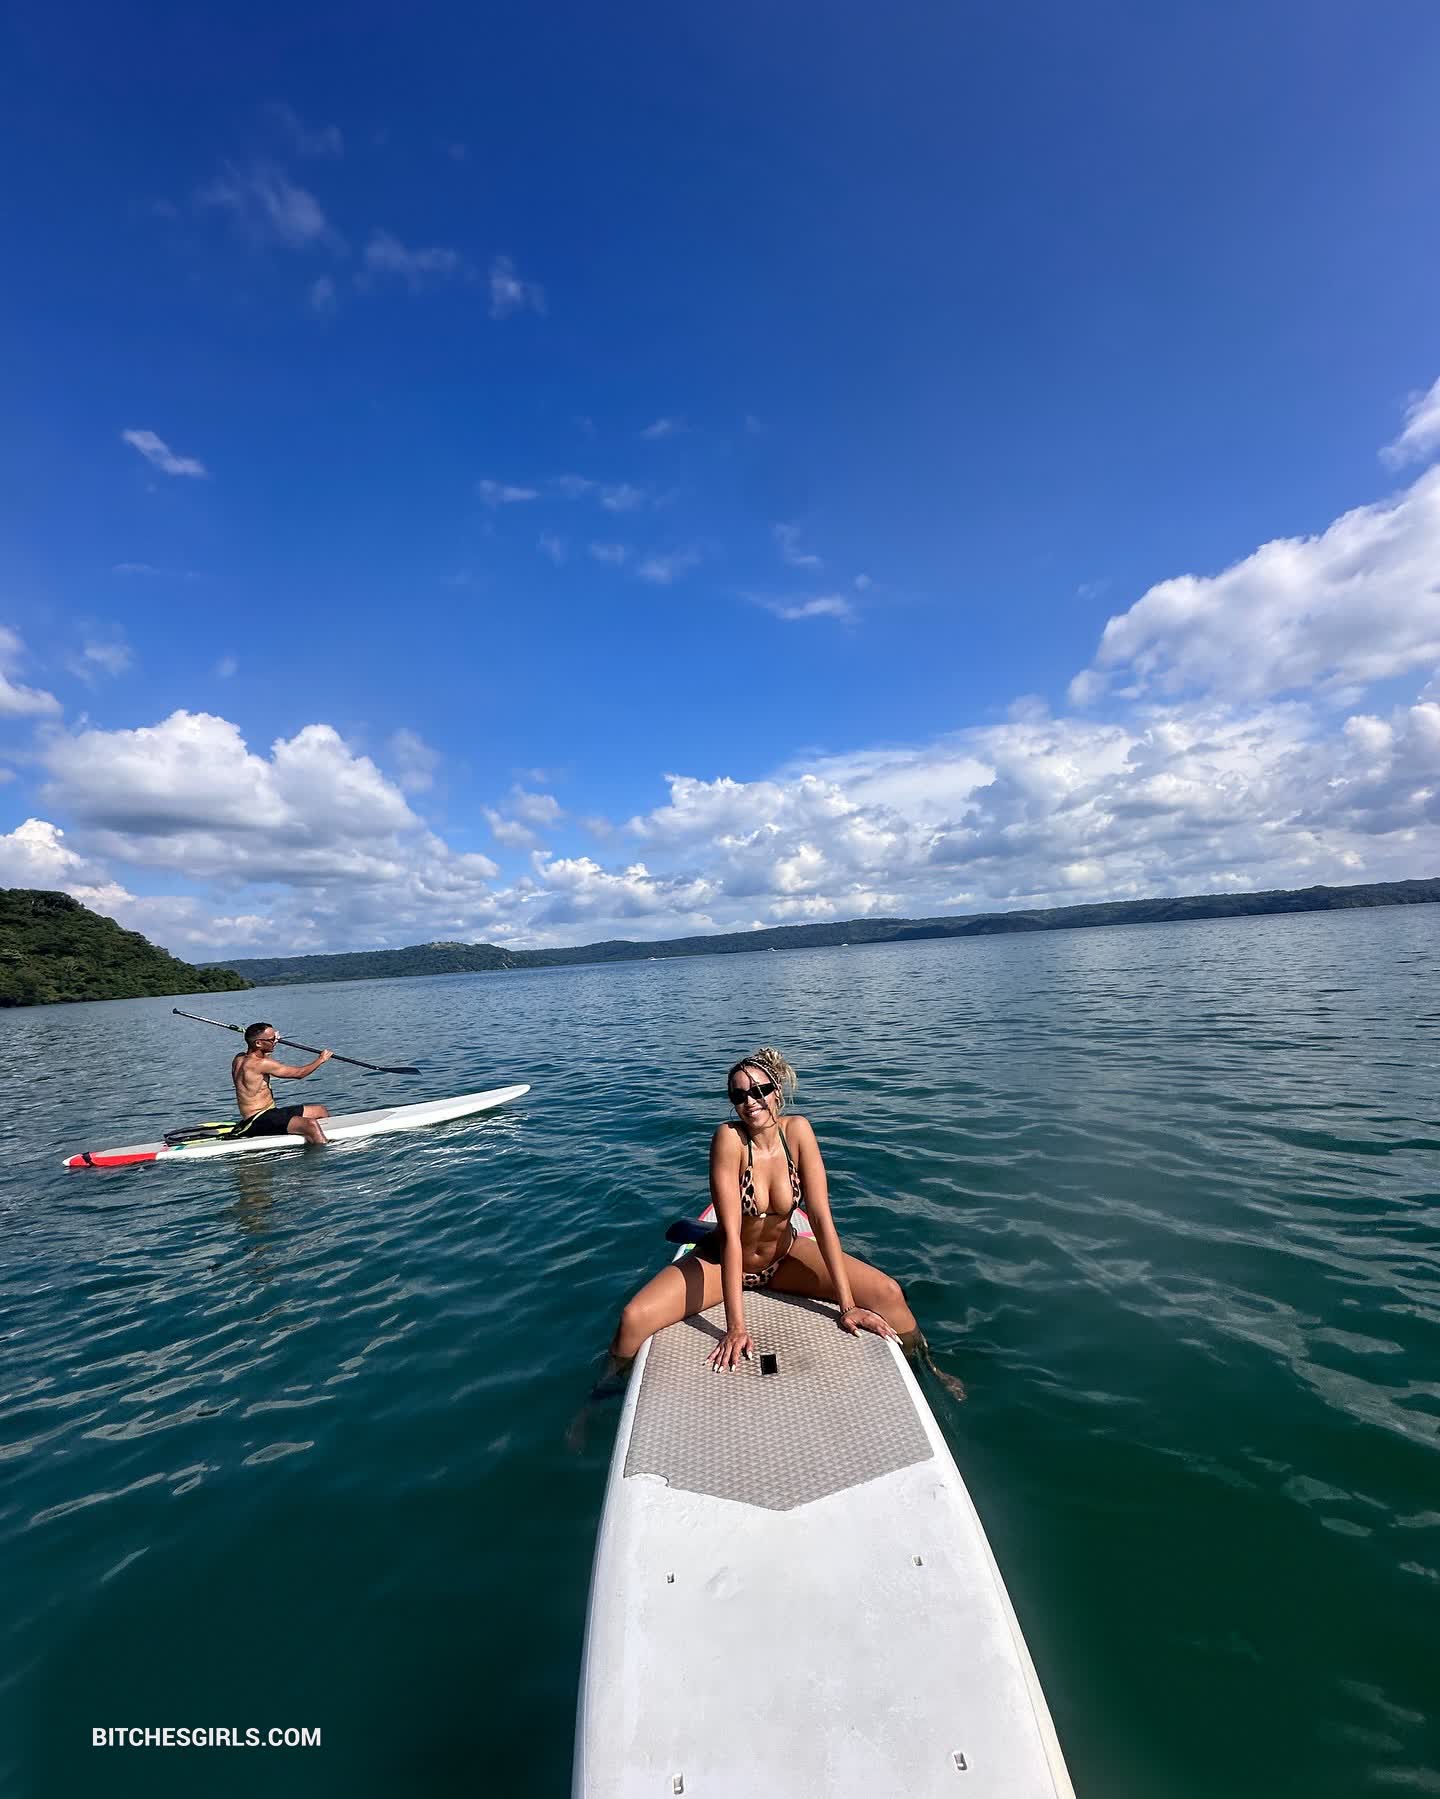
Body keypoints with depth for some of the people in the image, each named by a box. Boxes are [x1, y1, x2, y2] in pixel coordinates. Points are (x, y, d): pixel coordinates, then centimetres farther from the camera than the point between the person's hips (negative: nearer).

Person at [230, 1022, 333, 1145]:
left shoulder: (240, 1058, 8)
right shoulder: (260, 1064, -21)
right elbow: (299, 1073, -13)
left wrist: (273, 1040, 26)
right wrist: (321, 1059, 1)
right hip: (258, 1122, -11)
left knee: (322, 1111, 11)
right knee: (311, 1125, -33)